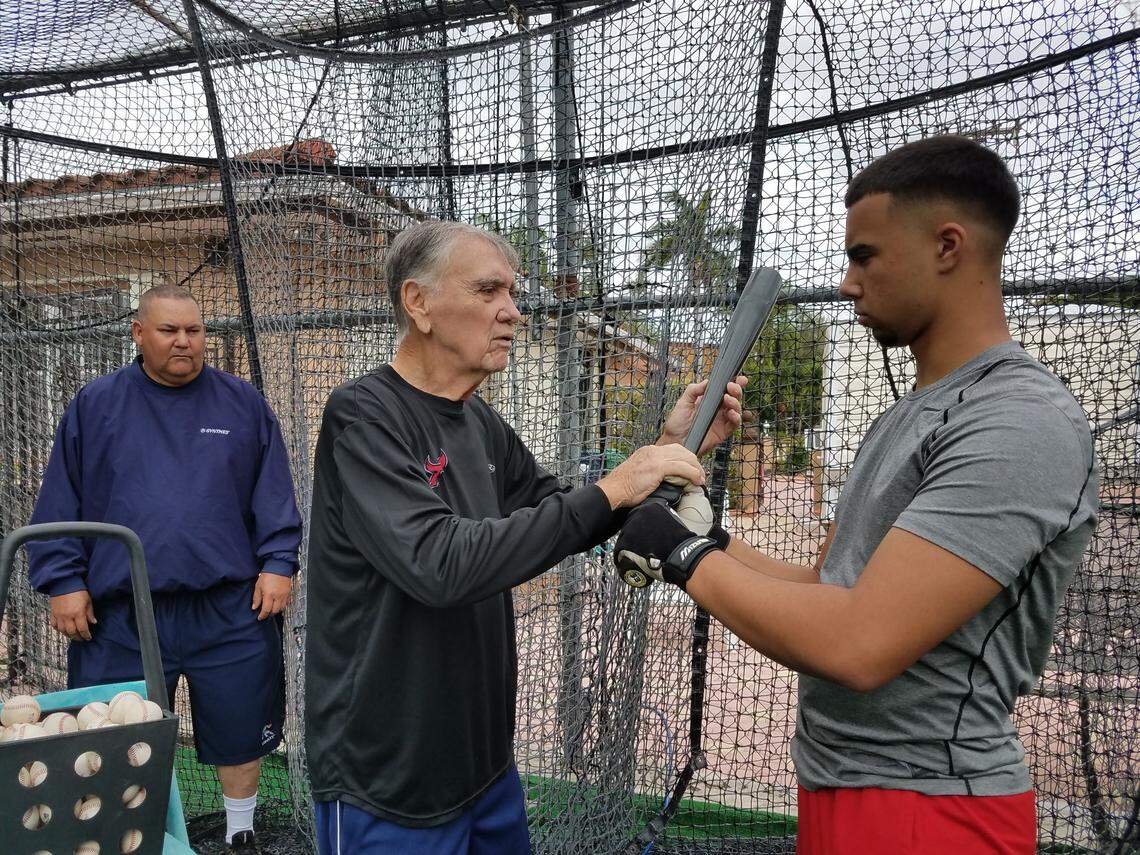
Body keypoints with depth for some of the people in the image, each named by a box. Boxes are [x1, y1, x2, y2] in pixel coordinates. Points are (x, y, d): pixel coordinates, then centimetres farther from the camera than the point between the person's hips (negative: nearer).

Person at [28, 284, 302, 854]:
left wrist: (277, 564, -4)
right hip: (120, 616, 0)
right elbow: (60, 504, 5)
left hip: (231, 610, 0)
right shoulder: (95, 405, 5)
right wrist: (63, 581, 0)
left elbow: (274, 498, 4)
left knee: (240, 731, 12)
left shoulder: (242, 403, 4)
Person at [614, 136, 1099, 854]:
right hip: (837, 778, 8)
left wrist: (686, 556, -18)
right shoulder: (906, 416, 10)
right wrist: (707, 536, -1)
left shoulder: (1022, 424, -21)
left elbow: (857, 646, -30)